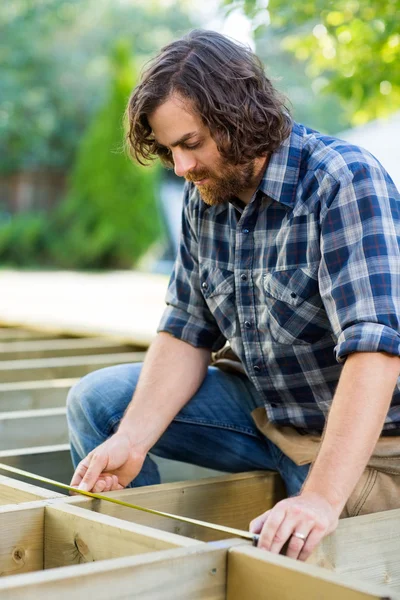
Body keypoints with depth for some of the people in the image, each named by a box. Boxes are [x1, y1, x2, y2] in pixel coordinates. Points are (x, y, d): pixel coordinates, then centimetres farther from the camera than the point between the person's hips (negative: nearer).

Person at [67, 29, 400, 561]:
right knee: (96, 400, 1)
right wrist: (131, 441, -14)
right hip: (262, 409, 7)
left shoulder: (346, 182, -24)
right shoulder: (204, 197, 0)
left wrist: (322, 499, -42)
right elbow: (187, 333, 2)